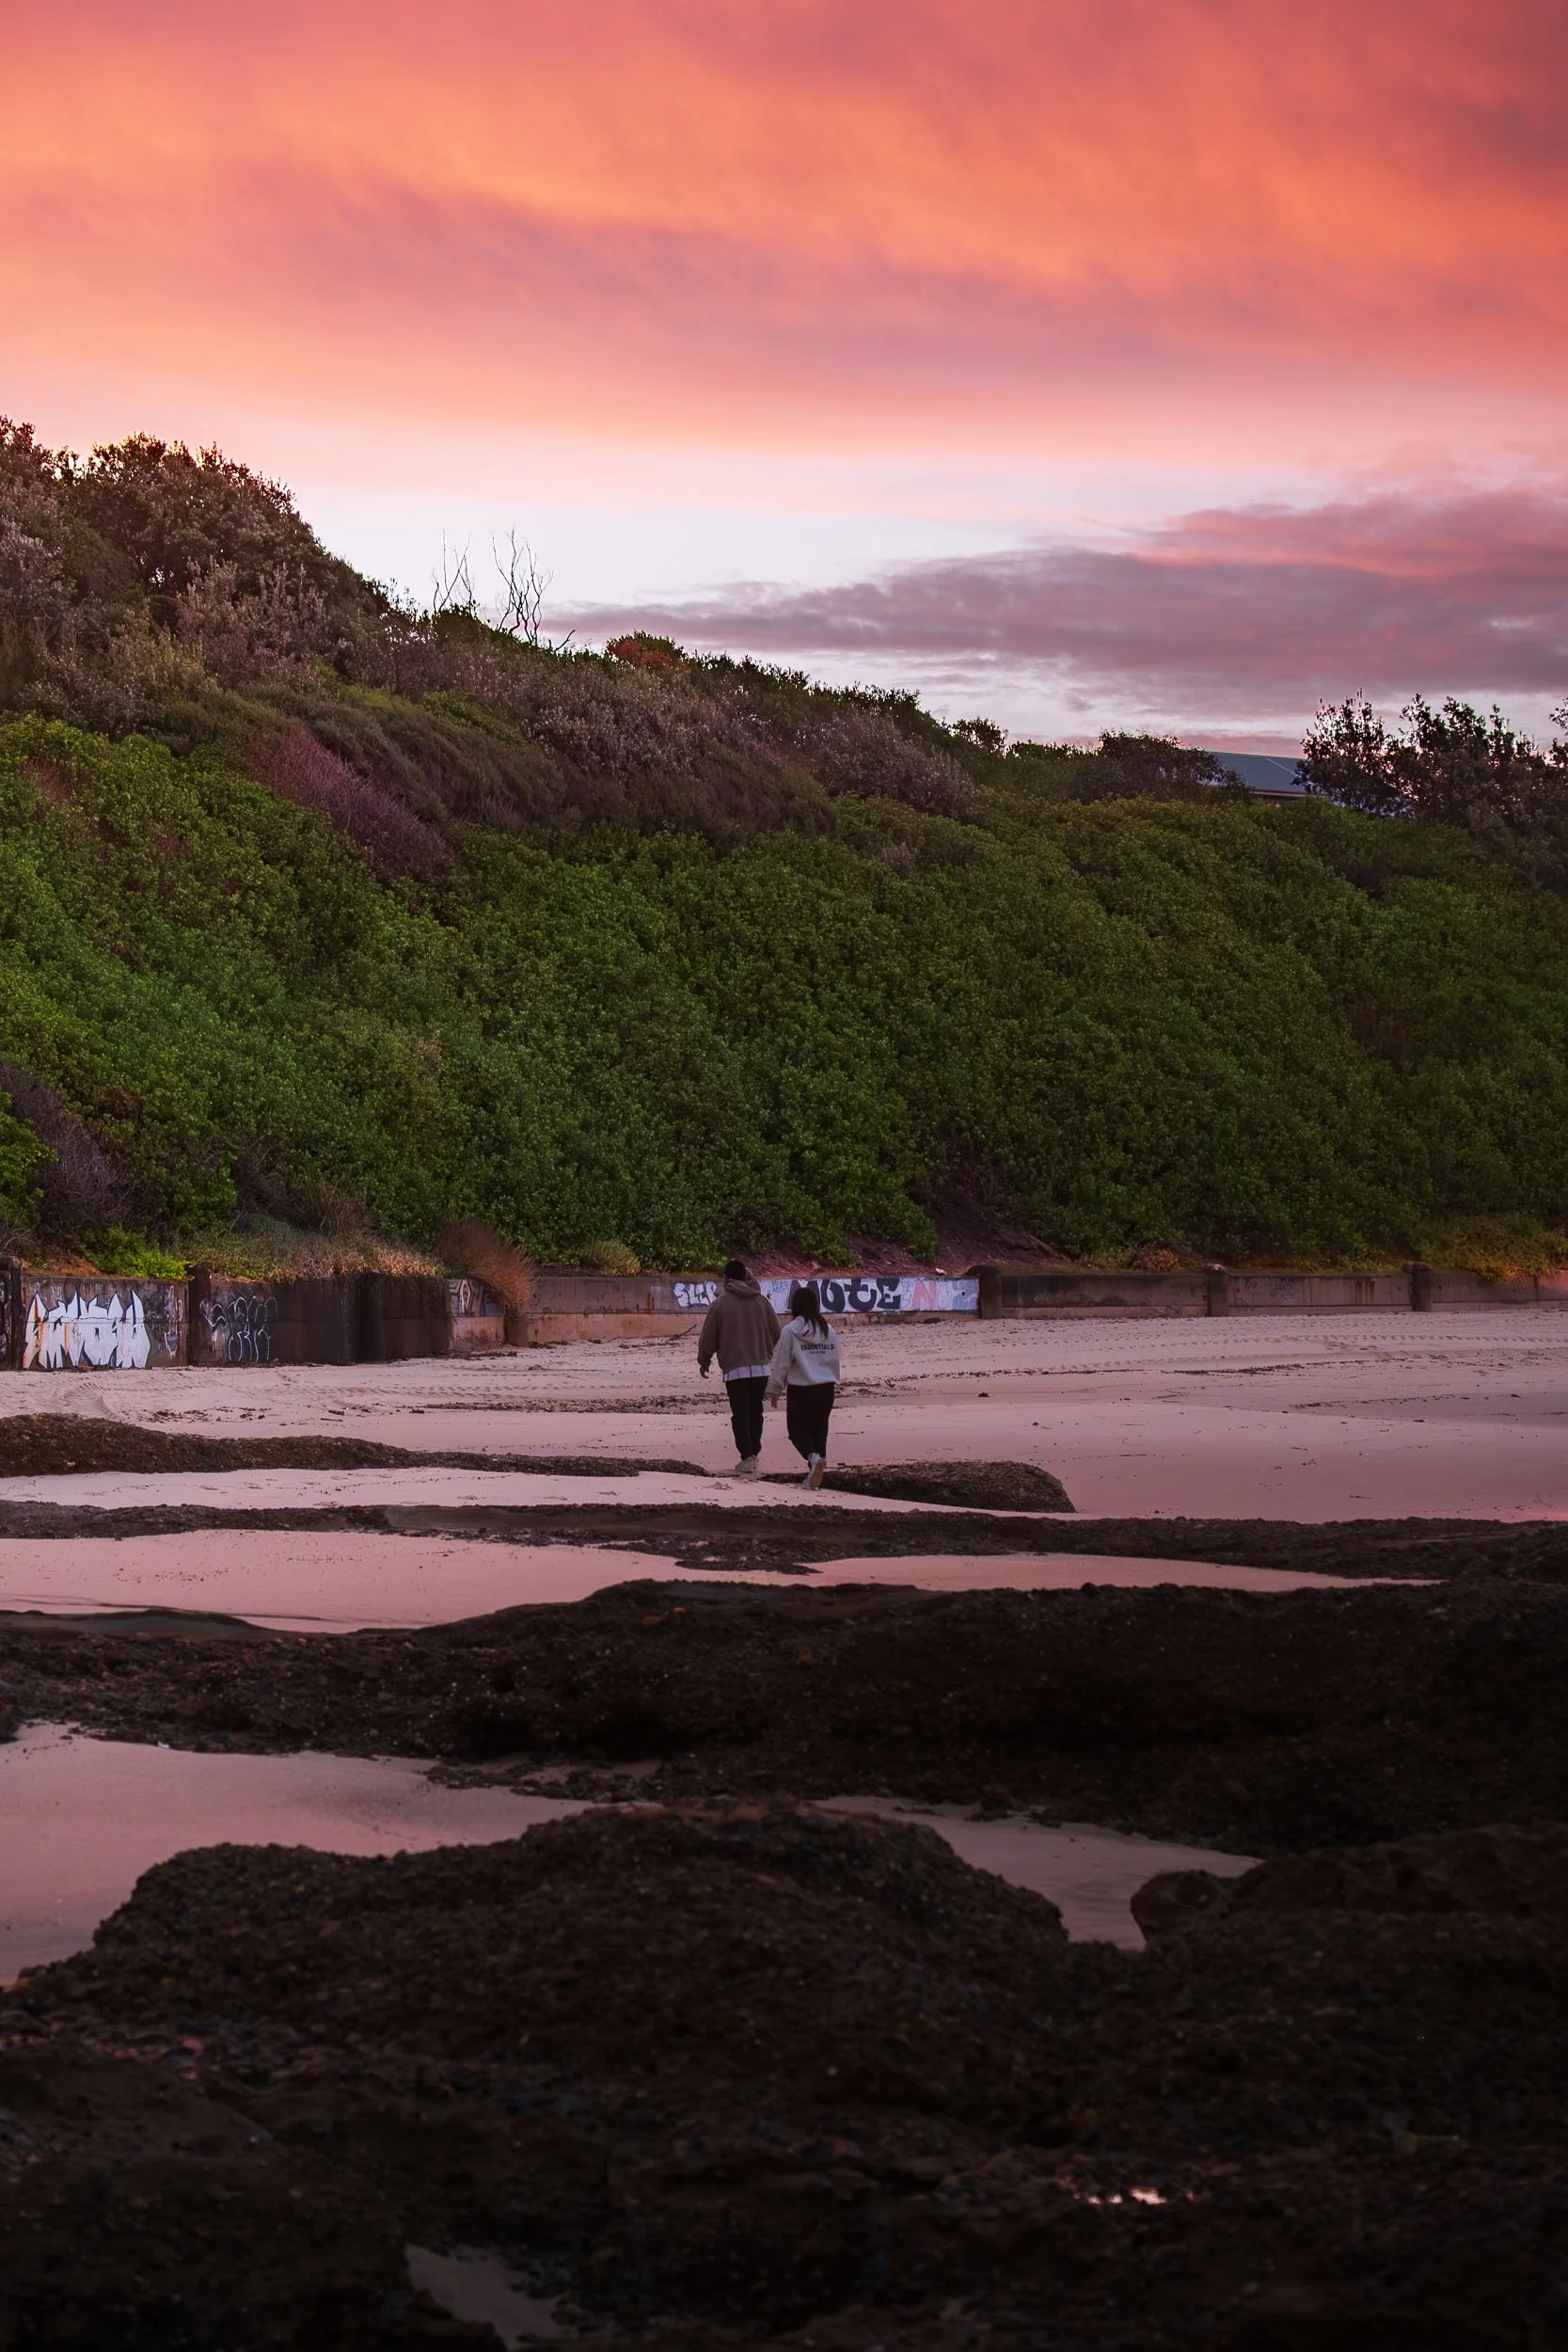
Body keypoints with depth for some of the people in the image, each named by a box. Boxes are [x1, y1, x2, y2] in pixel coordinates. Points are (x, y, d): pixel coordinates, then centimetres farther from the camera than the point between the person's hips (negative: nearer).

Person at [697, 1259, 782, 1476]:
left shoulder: (720, 1304, -6)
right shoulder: (763, 1302, 5)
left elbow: (708, 1338, -1)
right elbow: (776, 1333, 12)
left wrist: (704, 1362, 15)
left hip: (735, 1368, -4)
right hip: (761, 1367, 4)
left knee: (740, 1414, -2)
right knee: (755, 1411, 15)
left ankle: (747, 1457, -11)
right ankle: (755, 1453, 20)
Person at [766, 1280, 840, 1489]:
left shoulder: (790, 1331, -9)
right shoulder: (828, 1330, 4)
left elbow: (781, 1363, -7)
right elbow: (835, 1360, 11)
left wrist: (774, 1389, 3)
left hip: (800, 1389, -4)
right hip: (826, 1388, 4)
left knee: (798, 1430, 6)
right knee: (819, 1431, 12)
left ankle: (814, 1457, -22)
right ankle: (815, 1474, 11)